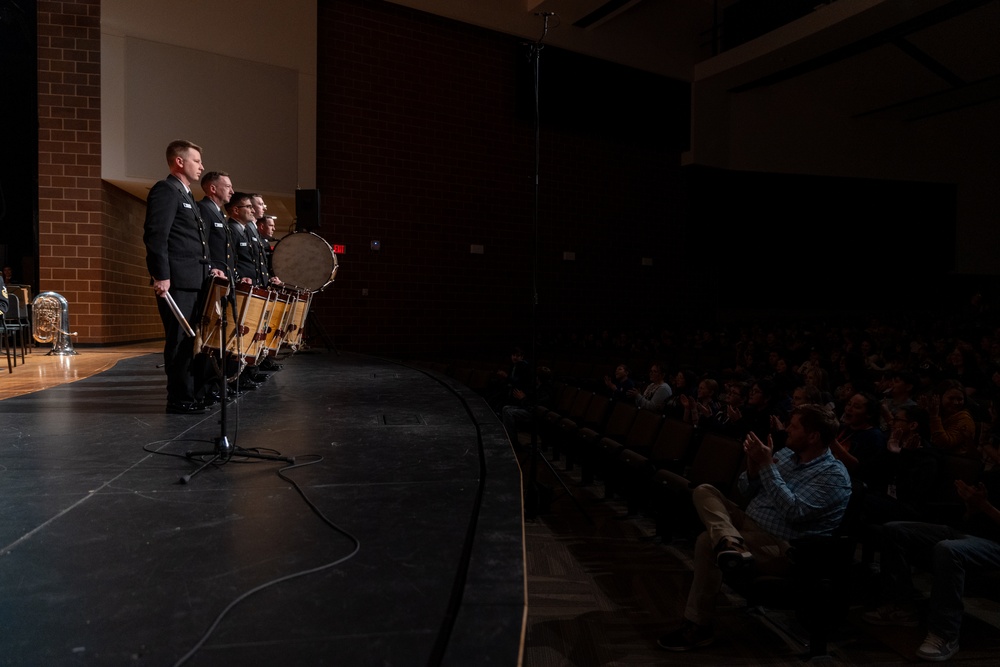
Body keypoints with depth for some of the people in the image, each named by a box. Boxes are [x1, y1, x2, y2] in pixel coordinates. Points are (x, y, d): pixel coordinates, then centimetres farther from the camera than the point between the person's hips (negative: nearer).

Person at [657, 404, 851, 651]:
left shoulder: (834, 475, -12)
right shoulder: (788, 454, 12)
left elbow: (794, 511, -24)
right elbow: (748, 491, 14)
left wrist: (767, 465, -22)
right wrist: (754, 463, -8)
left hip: (783, 548, -8)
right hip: (749, 525, 9)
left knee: (707, 542, -27)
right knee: (704, 491, -8)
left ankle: (699, 626, -18)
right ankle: (729, 543, -37)